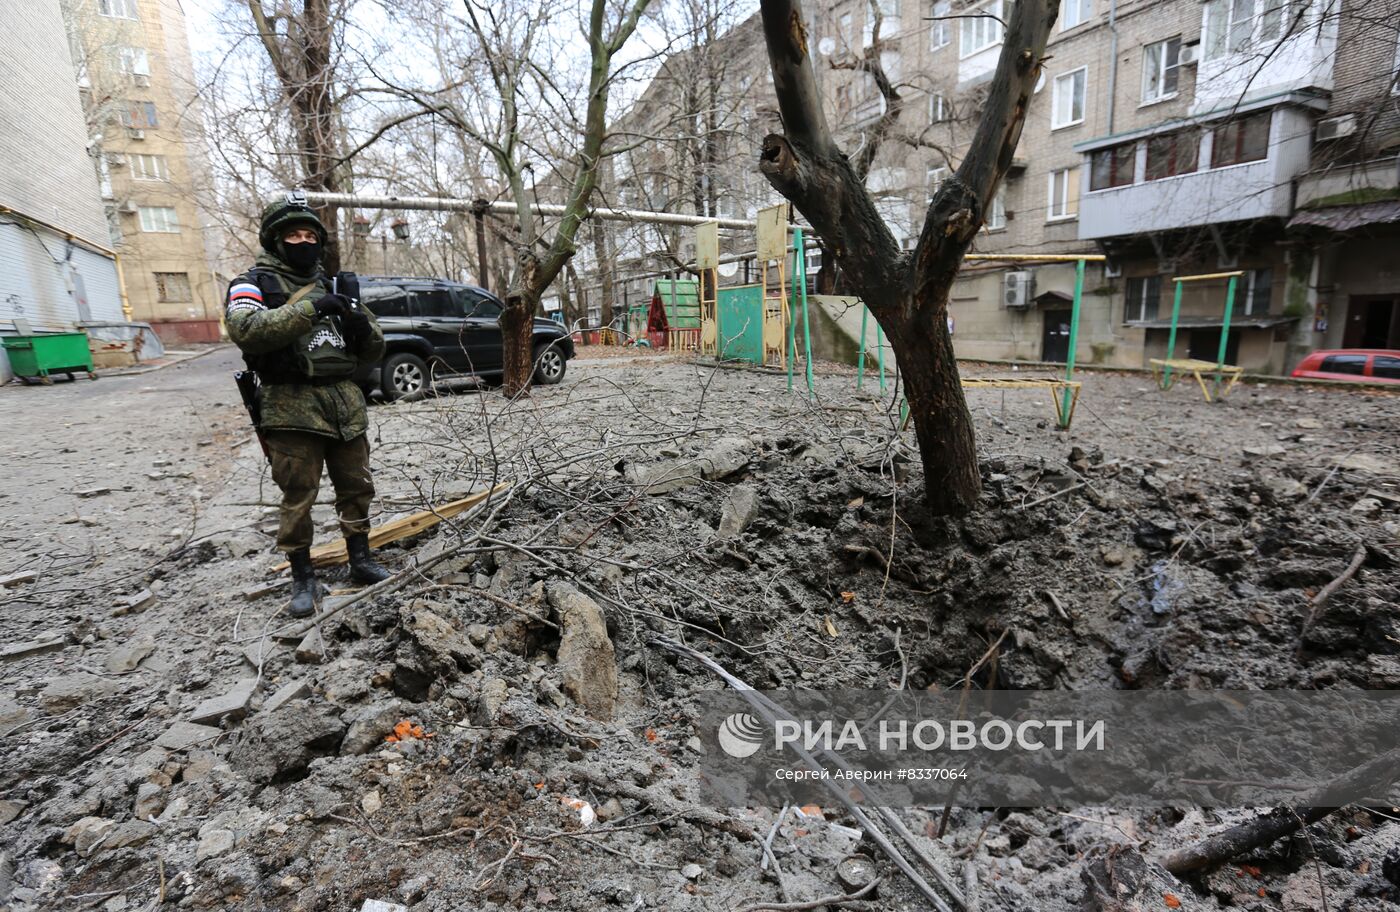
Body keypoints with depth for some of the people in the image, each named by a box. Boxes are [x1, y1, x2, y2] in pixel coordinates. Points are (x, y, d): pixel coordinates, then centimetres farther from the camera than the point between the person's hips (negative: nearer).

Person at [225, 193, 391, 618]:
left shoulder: (335, 285, 17)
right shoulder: (254, 284, 2)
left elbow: (374, 352, 14)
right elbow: (245, 329, -21)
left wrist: (361, 324, -8)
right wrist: (310, 308, -24)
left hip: (346, 403, 5)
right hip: (292, 406, -5)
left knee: (357, 487, 11)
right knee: (298, 497, 1)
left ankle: (360, 560, 26)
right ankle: (303, 578, 14)